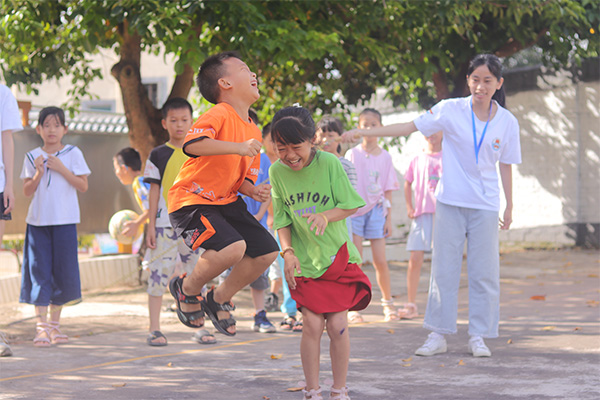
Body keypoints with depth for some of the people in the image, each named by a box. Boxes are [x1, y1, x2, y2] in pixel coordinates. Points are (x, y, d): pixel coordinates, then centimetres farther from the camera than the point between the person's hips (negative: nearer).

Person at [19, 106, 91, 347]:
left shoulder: (72, 153, 3)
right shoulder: (32, 157, 6)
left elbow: (83, 186, -3)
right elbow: (27, 191, 4)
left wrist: (61, 169, -12)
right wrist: (38, 173, -12)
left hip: (65, 221, 0)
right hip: (38, 221, 0)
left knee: (63, 273, 4)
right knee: (39, 272, -4)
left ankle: (54, 325, 18)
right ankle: (41, 327, -4)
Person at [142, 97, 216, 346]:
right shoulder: (158, 155, 3)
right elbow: (154, 192, 2)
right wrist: (151, 226, -3)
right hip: (165, 225, -2)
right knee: (159, 274, -4)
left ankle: (200, 328, 13)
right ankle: (154, 330, 2)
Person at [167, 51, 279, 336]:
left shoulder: (253, 131, 11)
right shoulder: (220, 114, -16)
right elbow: (191, 144, -36)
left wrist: (254, 191, -4)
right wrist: (238, 147, -39)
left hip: (225, 202, 9)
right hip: (190, 202, -9)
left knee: (267, 251, 3)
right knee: (233, 247, -30)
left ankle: (219, 299, 22)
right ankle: (187, 288, 0)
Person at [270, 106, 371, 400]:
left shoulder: (329, 163, -13)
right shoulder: (277, 171, -5)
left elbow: (350, 205, -7)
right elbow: (282, 218, 2)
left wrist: (326, 216, -26)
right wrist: (287, 251, -10)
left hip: (337, 256, -1)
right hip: (304, 260, 1)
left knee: (337, 325, -2)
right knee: (312, 325, -4)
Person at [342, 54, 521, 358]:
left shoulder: (507, 122, 0)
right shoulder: (451, 110, -4)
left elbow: (505, 166, 9)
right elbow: (409, 127, -5)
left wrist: (509, 206, 12)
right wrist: (361, 133, -9)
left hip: (485, 206, 1)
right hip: (450, 201, -1)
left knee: (484, 270, 1)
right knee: (444, 268, 1)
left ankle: (478, 336, 12)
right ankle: (438, 335, 9)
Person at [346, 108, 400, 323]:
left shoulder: (385, 157, 5)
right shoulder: (352, 154, 2)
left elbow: (388, 190, 7)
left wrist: (389, 218, 3)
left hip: (376, 211, 1)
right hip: (354, 210, -1)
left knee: (380, 261, 0)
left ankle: (388, 303, 17)